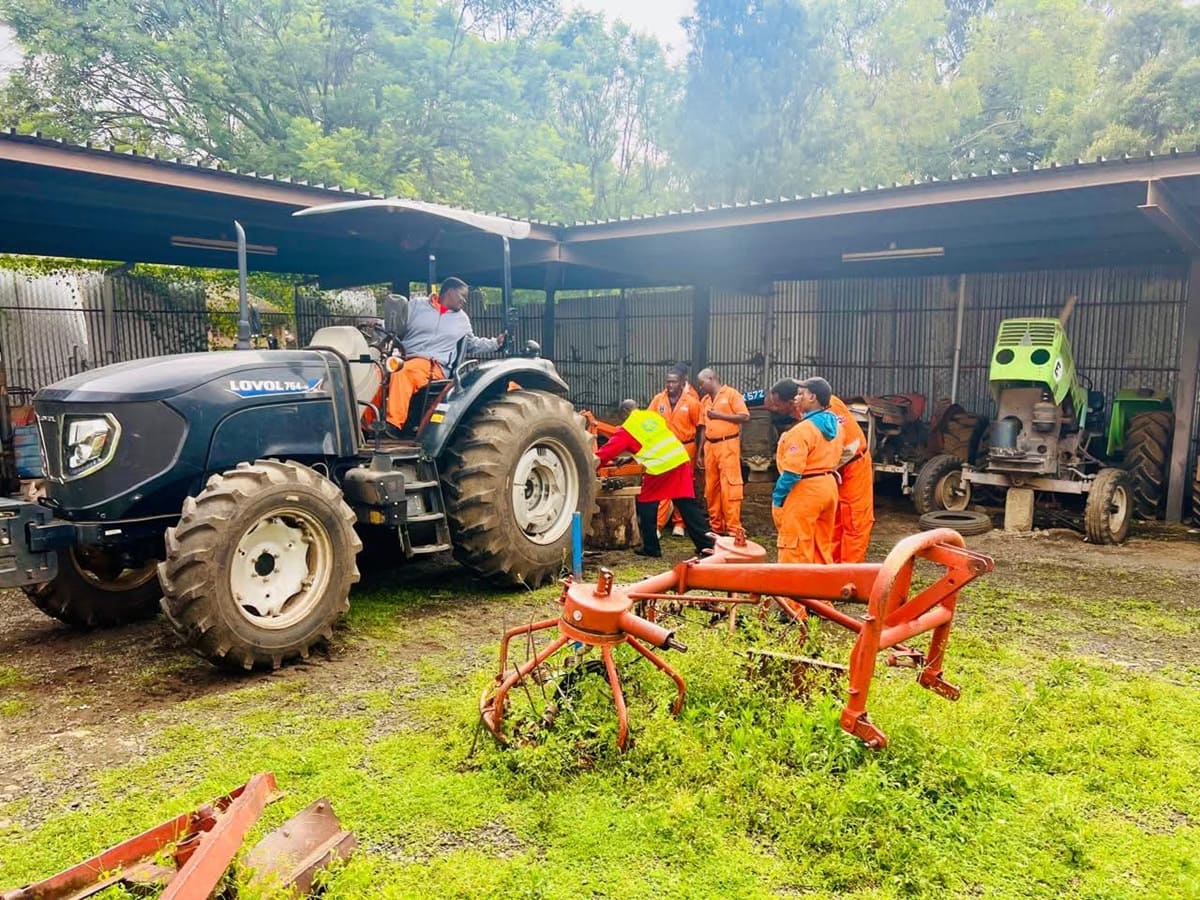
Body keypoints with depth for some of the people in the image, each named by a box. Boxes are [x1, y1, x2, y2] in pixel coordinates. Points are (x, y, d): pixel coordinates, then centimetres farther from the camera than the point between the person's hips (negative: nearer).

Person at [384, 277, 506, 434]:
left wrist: (495, 343, 22)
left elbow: (472, 343, 32)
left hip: (435, 365, -1)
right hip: (404, 359, 2)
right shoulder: (417, 305, 14)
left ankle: (394, 424, -40)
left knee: (402, 372, -35)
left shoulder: (462, 319, 20)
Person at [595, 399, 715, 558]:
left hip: (659, 468, -6)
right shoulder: (652, 415, 20)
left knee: (646, 507, 11)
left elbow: (609, 450, 7)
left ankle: (651, 548, 14)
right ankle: (706, 544, 7)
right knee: (688, 506, 8)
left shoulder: (627, 429, 3)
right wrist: (635, 456, 38)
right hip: (681, 460, 6)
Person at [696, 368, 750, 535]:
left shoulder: (731, 394, -2)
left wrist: (719, 415, -12)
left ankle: (733, 528, -3)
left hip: (728, 445, -6)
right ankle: (716, 526, 16)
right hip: (710, 447, 7)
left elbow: (745, 416, -10)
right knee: (711, 487, 8)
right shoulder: (704, 400, 16)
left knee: (729, 487, -8)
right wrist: (699, 452, 12)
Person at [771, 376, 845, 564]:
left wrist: (777, 498, -14)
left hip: (805, 490, -9)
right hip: (829, 486, 9)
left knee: (796, 548, -1)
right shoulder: (835, 424, 8)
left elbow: (792, 471, -20)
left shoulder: (803, 429, -20)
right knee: (823, 544, 18)